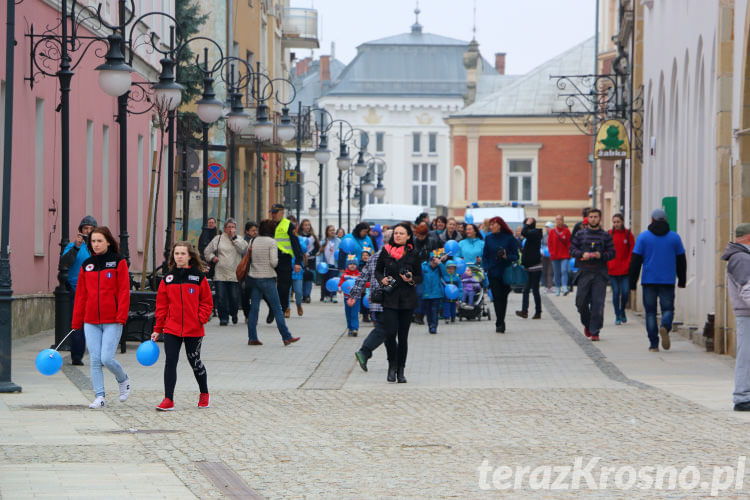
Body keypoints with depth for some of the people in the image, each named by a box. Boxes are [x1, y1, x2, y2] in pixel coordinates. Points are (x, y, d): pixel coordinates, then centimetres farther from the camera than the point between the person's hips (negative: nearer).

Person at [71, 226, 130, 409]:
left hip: (112, 320, -4)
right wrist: (76, 321, 11)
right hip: (91, 321, 4)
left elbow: (124, 291, -4)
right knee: (94, 360, -1)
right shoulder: (87, 265, 11)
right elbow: (81, 294, 14)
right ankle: (99, 396, 4)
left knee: (107, 358, -10)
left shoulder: (119, 262, -1)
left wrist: (121, 316, -13)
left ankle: (123, 380, 18)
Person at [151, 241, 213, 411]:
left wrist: (201, 319, -10)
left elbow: (207, 302, 4)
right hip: (171, 329, 2)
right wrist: (157, 329, 6)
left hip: (193, 330, -2)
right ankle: (168, 400, -6)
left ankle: (204, 394, 31)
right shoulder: (168, 278, 4)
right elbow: (161, 305, 8)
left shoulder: (198, 277, -2)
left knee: (195, 362, 9)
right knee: (170, 362, -7)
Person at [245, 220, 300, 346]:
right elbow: (273, 262, -15)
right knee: (277, 308, 0)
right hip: (267, 278, -5)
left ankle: (252, 338, 5)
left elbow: (251, 258, 8)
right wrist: (276, 261, 4)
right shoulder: (272, 242, -10)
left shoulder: (255, 241, 7)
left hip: (254, 277, 5)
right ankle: (286, 337, 3)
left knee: (254, 308, 7)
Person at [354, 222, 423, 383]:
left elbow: (420, 277, 8)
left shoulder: (413, 254, 2)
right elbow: (377, 271, 14)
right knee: (390, 332, -10)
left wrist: (411, 279, -13)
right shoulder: (386, 251, 4)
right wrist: (382, 279, -6)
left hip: (407, 299, 0)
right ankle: (392, 366, 8)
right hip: (389, 298, 0)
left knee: (403, 335, 2)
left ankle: (400, 370, 10)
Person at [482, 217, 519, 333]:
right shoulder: (488, 238, 7)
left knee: (503, 297, 5)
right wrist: (486, 268, -3)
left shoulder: (509, 238, -1)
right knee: (497, 297, -6)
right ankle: (500, 324, -7)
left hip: (506, 273, -1)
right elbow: (485, 256, 12)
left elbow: (515, 256, 1)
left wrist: (506, 257, -18)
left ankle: (500, 323, 15)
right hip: (493, 273, 1)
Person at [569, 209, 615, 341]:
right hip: (584, 272, 1)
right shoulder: (580, 234, 9)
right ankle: (587, 324, 27)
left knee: (598, 303, -6)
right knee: (581, 301, 1)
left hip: (600, 273, -1)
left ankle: (595, 331, 0)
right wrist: (582, 254, -11)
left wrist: (601, 255, -15)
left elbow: (612, 253, 4)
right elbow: (572, 249, 7)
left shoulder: (605, 235, 6)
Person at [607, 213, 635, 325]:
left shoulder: (628, 234, 2)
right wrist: (607, 265, -3)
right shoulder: (609, 234, 3)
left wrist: (629, 264, -7)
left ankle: (622, 310, 22)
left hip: (625, 269, 0)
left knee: (625, 292, -4)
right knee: (616, 292, 0)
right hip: (612, 269, 0)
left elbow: (632, 251, 3)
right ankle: (617, 316, 10)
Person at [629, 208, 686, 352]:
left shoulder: (643, 237, 0)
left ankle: (653, 344, 2)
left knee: (650, 311, 6)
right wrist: (682, 281, 20)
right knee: (668, 308, 8)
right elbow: (681, 261, 10)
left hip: (649, 281, -1)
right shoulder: (674, 237, 5)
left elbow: (635, 261, -2)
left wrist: (632, 282, 3)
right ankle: (665, 327, -24)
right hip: (668, 281, 1)